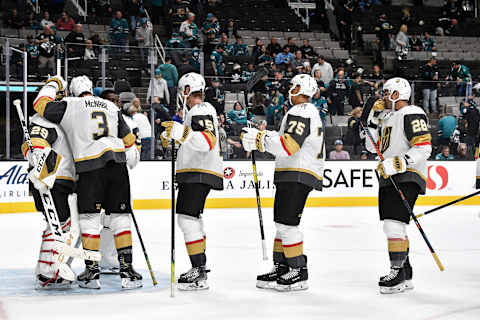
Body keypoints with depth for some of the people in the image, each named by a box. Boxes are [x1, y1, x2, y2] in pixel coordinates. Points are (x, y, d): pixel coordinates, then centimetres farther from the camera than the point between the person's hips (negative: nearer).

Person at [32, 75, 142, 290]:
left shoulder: (69, 105, 5)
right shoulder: (111, 107, 19)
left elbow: (41, 105, 9)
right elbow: (129, 140, 20)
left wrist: (53, 84, 25)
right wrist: (132, 162, 32)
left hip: (90, 167, -3)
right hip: (118, 164, 3)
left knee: (89, 219, 6)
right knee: (120, 218, 8)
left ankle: (92, 271, 5)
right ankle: (127, 269, 6)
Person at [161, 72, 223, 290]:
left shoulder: (201, 111, -13)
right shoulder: (196, 111, 21)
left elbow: (208, 141, -29)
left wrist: (182, 132, -38)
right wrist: (174, 136, 36)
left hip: (200, 174, -11)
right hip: (194, 174, 11)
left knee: (187, 218, -17)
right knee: (192, 218, 21)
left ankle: (199, 273, -20)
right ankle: (200, 265, 33)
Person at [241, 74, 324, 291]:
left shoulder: (301, 112, -13)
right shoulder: (310, 112, 22)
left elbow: (288, 145, -24)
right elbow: (286, 140, 24)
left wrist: (259, 139, -18)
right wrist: (261, 136, 15)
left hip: (297, 176, -11)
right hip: (291, 175, 11)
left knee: (286, 223, -11)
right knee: (281, 222, 14)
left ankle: (299, 273, -7)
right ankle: (281, 268, 20)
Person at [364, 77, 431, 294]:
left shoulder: (412, 114, -10)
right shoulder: (388, 118, 20)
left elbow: (424, 149, -19)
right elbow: (372, 146, 19)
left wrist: (397, 164, -26)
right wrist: (374, 118, 12)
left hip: (407, 178, -10)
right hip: (389, 179, 10)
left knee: (394, 223, -18)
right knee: (392, 225, 12)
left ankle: (398, 273, -16)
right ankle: (405, 275, 20)